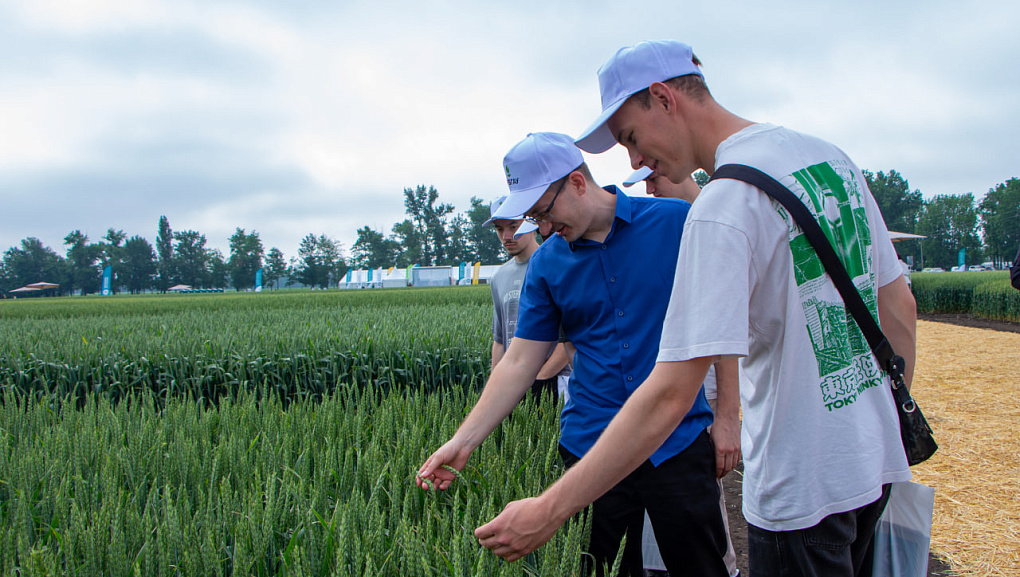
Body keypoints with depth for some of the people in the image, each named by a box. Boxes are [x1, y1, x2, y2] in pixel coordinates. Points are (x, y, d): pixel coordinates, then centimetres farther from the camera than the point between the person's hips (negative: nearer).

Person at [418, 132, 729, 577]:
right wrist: (463, 441, -2)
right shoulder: (546, 264, 3)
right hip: (590, 447, 2)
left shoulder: (677, 223, -5)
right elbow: (519, 362, 5)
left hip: (679, 443, -2)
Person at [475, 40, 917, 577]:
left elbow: (669, 394, -27)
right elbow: (900, 306, 11)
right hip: (873, 464, 8)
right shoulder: (832, 156, 4)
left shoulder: (724, 202, -22)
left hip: (800, 492, -8)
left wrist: (548, 512, -23)